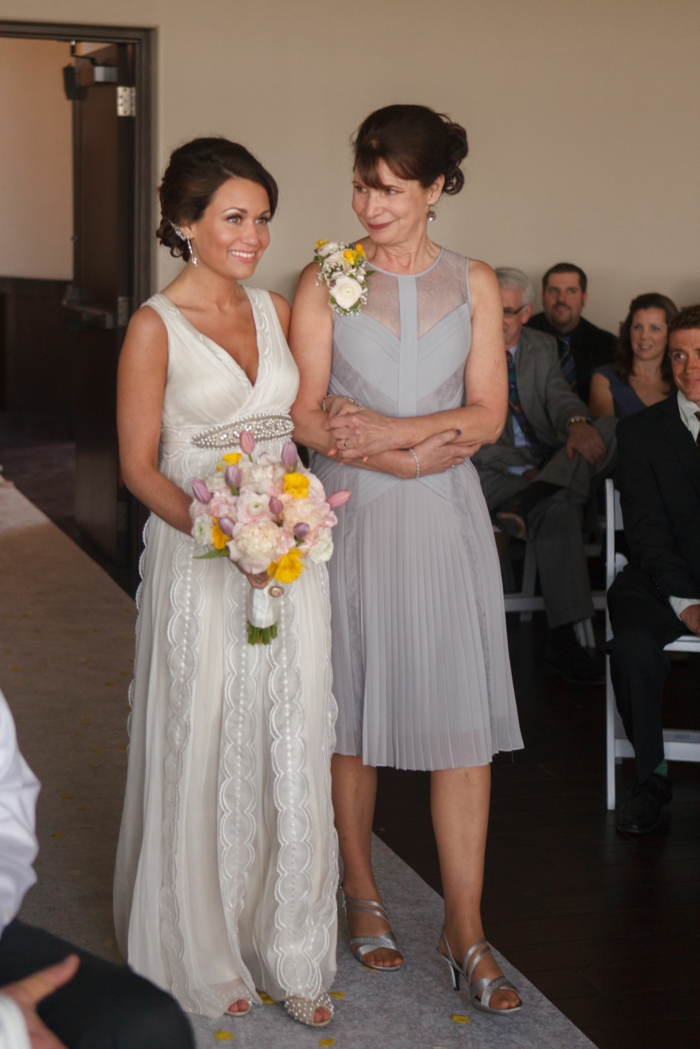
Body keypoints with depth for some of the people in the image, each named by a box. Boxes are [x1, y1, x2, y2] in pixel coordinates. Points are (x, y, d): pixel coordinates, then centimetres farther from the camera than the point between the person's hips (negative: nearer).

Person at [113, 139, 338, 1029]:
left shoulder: (276, 311, 7)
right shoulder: (155, 327, -8)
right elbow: (140, 467, -8)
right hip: (197, 562, -4)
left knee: (291, 752, 8)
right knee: (203, 754, 6)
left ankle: (288, 950, 23)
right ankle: (201, 953, 25)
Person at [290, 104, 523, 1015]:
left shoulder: (473, 283, 7)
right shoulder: (326, 282, 2)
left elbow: (487, 415, 0)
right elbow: (308, 417, -5)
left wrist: (383, 431, -13)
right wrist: (419, 453, -14)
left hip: (446, 523, 1)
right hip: (351, 520, -1)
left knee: (463, 721, -2)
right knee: (352, 716, 6)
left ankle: (465, 930, 5)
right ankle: (363, 895, 24)